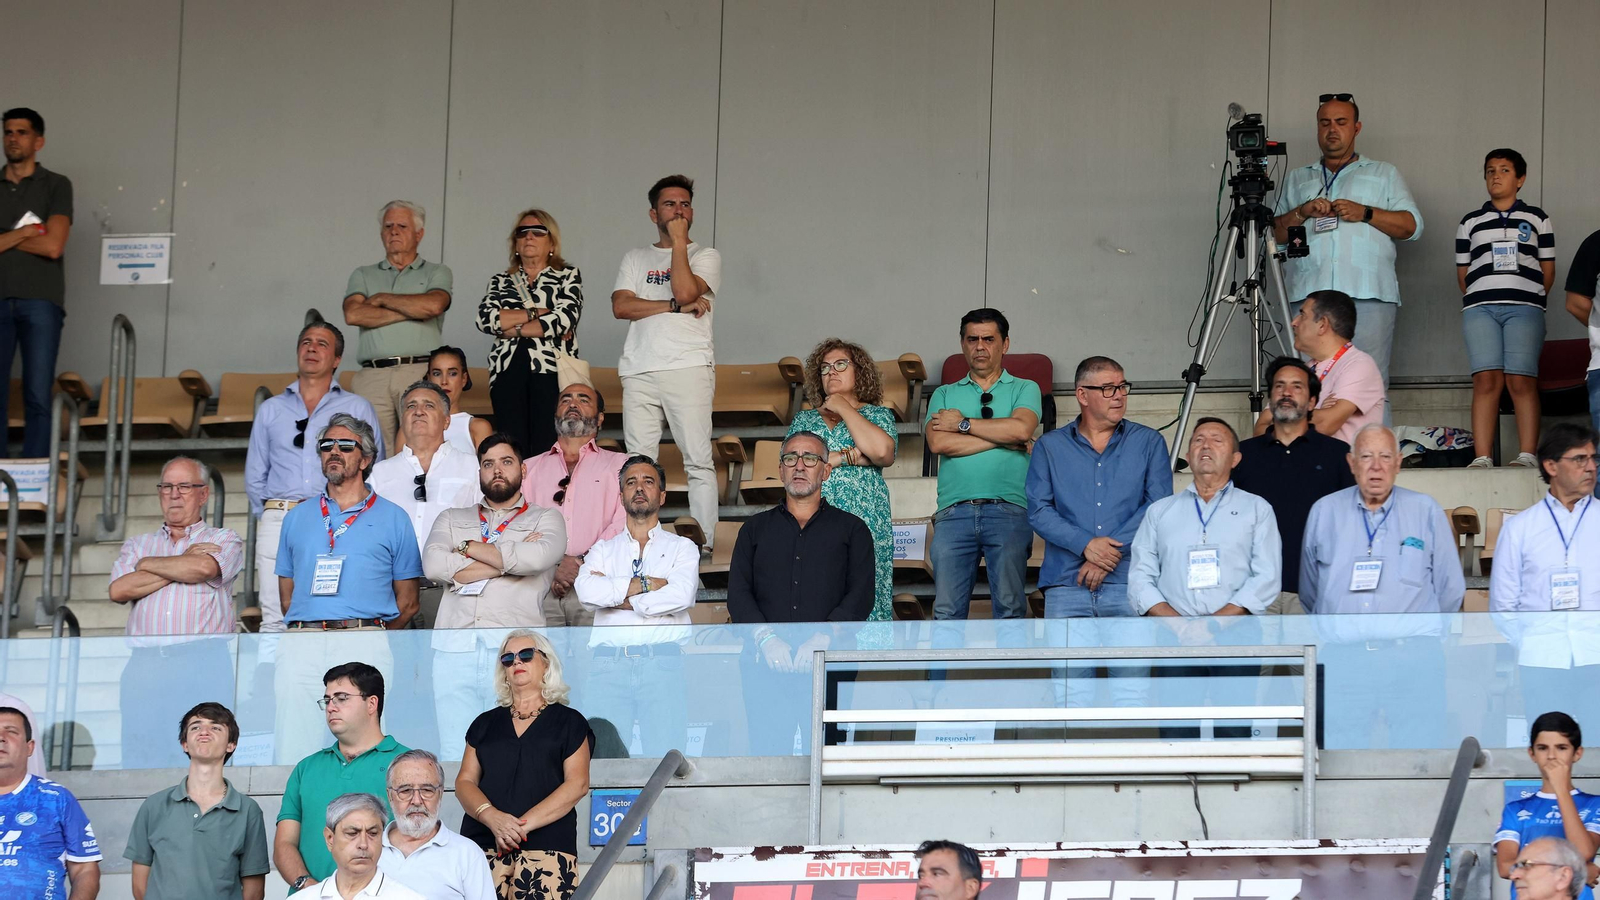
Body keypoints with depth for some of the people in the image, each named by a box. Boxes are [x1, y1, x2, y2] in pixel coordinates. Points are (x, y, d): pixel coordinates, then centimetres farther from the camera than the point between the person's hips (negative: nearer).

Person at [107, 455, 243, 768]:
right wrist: (183, 566, 2)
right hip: (145, 665, 3)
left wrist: (148, 564, 6)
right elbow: (119, 590, 4)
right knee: (140, 753, -7)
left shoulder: (223, 541, 15)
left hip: (203, 663, -3)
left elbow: (204, 568, -9)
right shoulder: (138, 544, 23)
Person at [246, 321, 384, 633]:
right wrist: (270, 514, 11)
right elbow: (255, 476, 22)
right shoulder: (271, 410, 21)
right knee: (275, 618, -7)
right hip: (278, 523, 2)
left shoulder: (358, 408, 15)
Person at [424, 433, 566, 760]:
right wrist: (509, 560, 2)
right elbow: (434, 564, 3)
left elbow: (538, 556, -7)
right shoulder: (452, 519, 24)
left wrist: (470, 548, 5)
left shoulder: (545, 519, 17)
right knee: (455, 755, -6)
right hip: (454, 646, 2)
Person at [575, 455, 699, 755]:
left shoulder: (682, 548, 17)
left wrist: (617, 595, 1)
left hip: (662, 664, -1)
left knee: (665, 755, -12)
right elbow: (586, 591, 0)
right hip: (609, 664, 1)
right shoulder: (603, 550, 21)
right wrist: (647, 584, -2)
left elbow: (681, 595, -3)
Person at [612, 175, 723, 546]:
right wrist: (676, 307, -6)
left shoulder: (705, 256, 11)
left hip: (688, 367, -3)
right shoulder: (636, 259, 20)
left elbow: (685, 291, -10)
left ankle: (704, 542, -11)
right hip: (639, 371, 3)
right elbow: (621, 306, 2)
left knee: (698, 460, -9)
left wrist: (679, 240, -1)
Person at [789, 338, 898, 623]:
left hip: (864, 523, -2)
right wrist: (849, 457, -3)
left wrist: (844, 409, 2)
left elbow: (882, 451, -9)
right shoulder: (804, 419, 20)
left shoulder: (877, 415, 14)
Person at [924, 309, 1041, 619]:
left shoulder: (1024, 389, 16)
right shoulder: (944, 395, 20)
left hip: (1008, 511, -2)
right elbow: (938, 442, 1)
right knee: (947, 610, -6)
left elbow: (1021, 429, -6)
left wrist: (963, 423, 2)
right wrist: (1004, 439, 0)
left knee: (1010, 607, -8)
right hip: (955, 512, 2)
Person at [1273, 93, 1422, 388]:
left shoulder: (1384, 174, 22)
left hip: (1370, 297, -2)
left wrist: (1365, 214, -3)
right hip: (1309, 296, 2)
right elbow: (1275, 233, 18)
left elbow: (1412, 225, 11)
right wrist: (1301, 213, -1)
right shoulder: (1297, 179, 27)